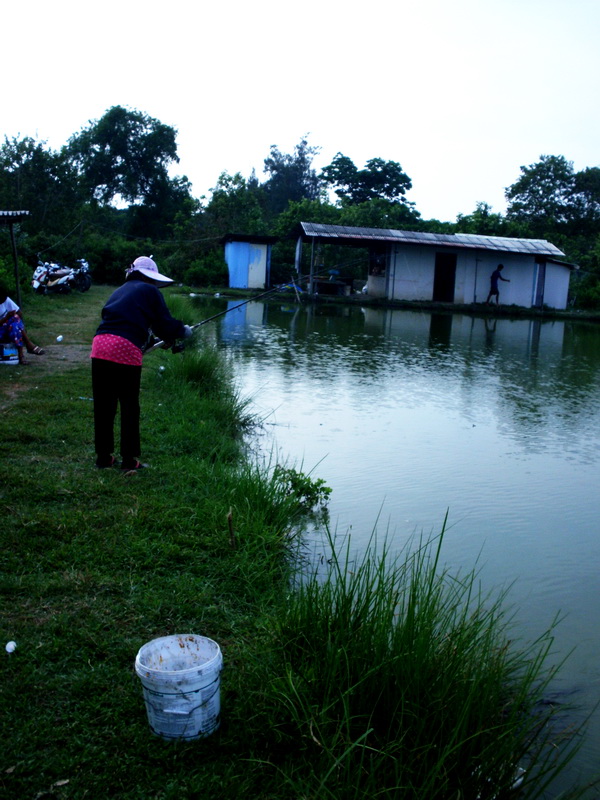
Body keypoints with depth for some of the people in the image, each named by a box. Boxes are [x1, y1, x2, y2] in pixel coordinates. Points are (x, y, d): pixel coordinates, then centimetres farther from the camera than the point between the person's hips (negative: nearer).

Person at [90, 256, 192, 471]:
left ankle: (103, 456, 24)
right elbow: (164, 324, 5)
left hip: (100, 345, 6)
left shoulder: (119, 291, 28)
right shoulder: (150, 291, 9)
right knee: (129, 408, 6)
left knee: (103, 406, 14)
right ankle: (129, 459, 14)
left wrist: (147, 341, 38)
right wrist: (183, 330, 24)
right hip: (126, 350, -6)